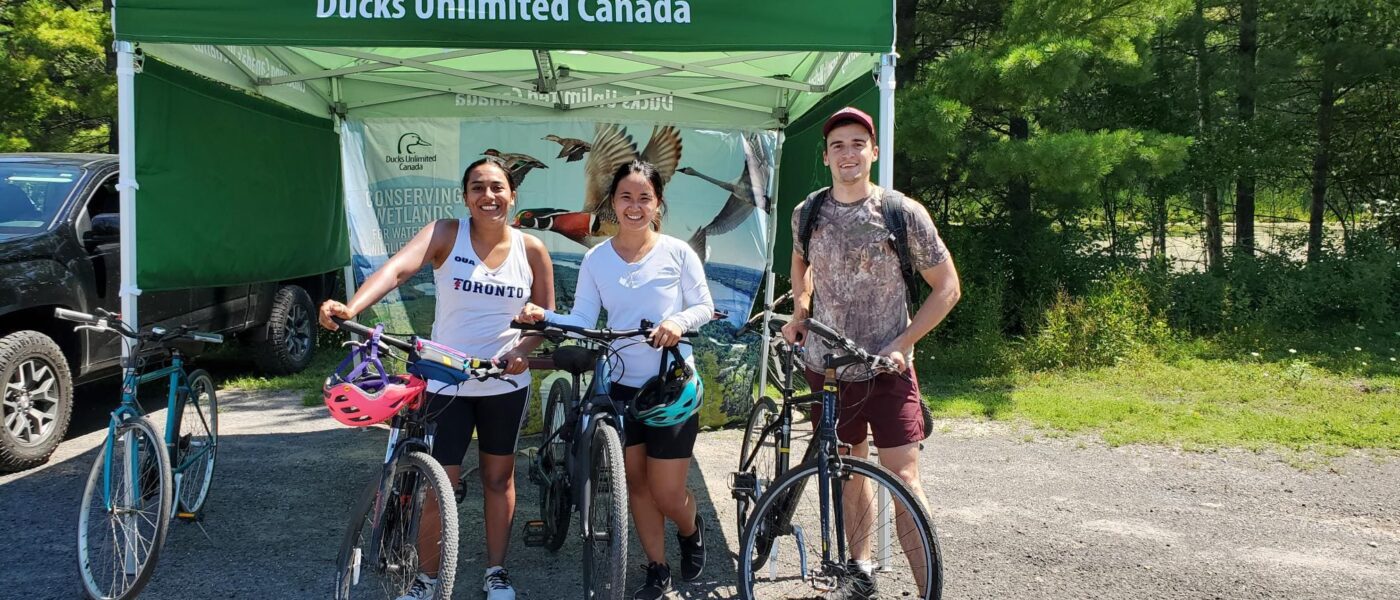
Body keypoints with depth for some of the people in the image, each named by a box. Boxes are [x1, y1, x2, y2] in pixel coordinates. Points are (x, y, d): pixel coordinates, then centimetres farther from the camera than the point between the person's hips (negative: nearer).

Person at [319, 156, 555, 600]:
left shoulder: (531, 249, -4)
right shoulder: (446, 235, -11)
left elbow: (546, 314, 4)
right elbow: (397, 268, -28)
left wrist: (523, 350, -16)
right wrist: (350, 308, -45)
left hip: (506, 383, 2)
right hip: (446, 382, -2)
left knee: (499, 478, 14)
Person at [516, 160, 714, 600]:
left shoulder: (677, 252, -7)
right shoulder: (596, 259, 0)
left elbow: (704, 306, -1)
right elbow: (582, 322, -2)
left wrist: (680, 321, -21)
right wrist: (543, 316, -20)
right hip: (622, 384, 3)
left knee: (667, 493, 0)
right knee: (637, 483, 12)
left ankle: (691, 531, 36)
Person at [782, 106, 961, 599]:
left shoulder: (903, 212, -10)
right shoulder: (807, 212, 0)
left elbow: (947, 288, -4)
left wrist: (901, 344, -12)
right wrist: (799, 312, 6)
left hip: (887, 369, -3)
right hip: (827, 367, 3)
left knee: (903, 477, -9)